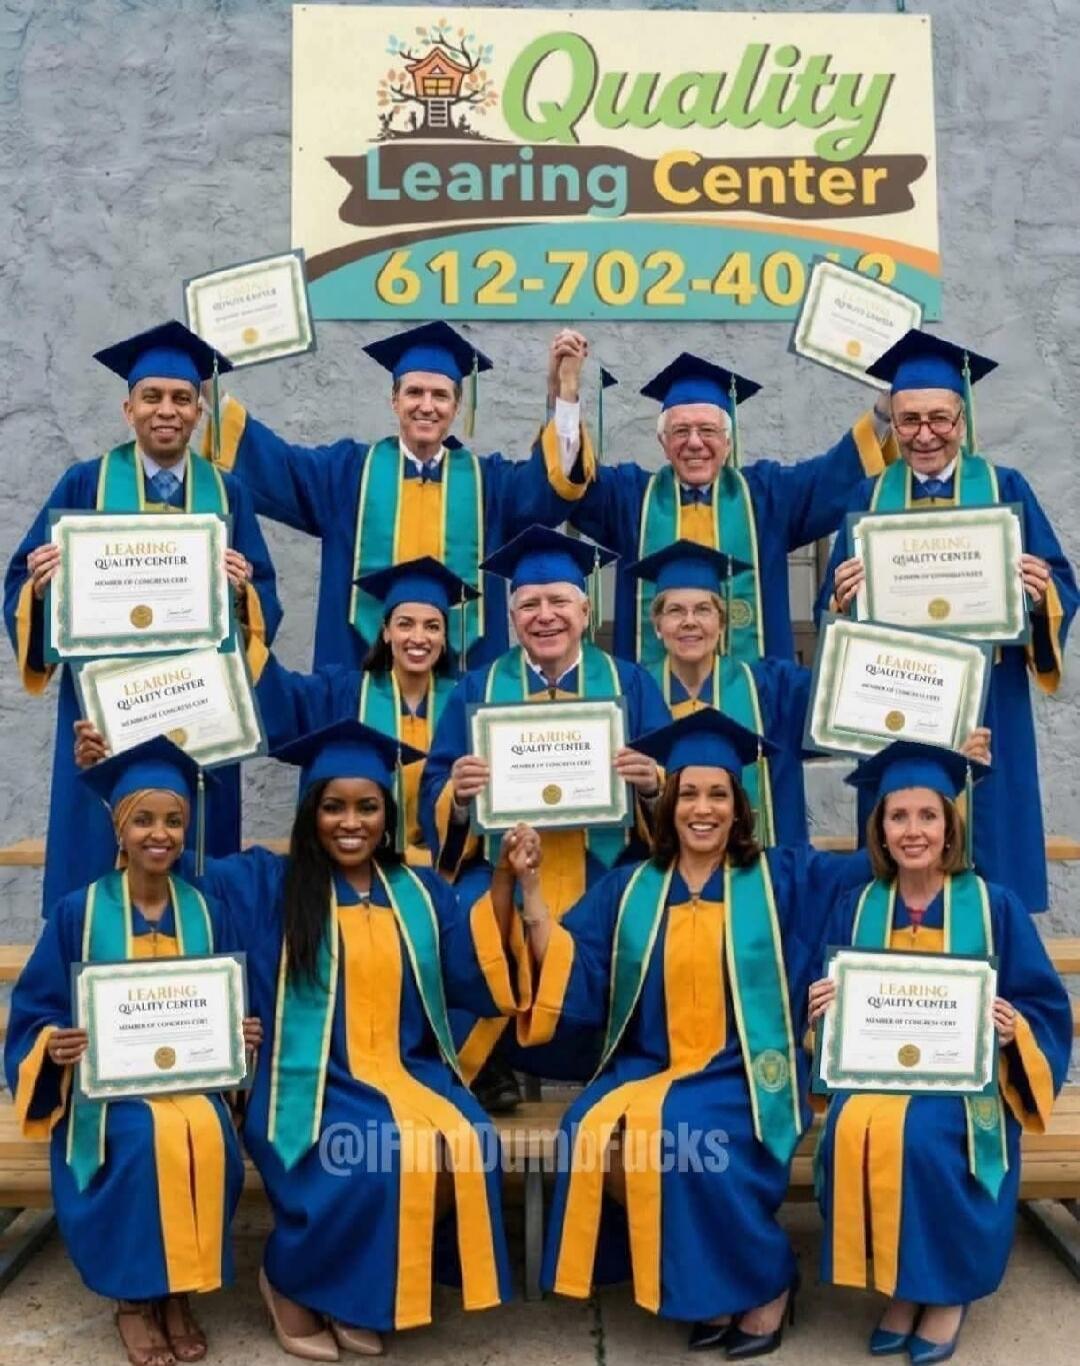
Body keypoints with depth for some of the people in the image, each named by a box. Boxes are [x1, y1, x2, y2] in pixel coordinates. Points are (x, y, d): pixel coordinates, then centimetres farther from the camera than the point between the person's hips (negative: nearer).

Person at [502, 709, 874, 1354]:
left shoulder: (780, 876, 5)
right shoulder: (629, 888, 9)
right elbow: (563, 970, 4)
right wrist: (530, 883, -3)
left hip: (744, 1073, -2)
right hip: (648, 1066, 3)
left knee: (684, 1136, -33)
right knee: (592, 1131, -28)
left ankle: (765, 1278, -4)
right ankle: (701, 1276, -4)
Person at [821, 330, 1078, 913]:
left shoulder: (1006, 488, 4)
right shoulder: (870, 496, 8)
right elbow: (834, 602, 4)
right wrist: (843, 598, -18)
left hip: (986, 698, -1)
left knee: (987, 841, 5)